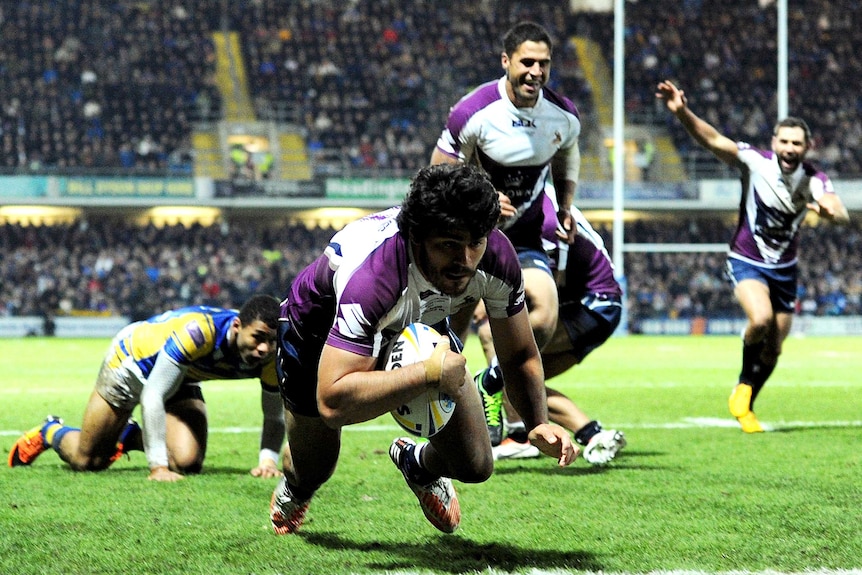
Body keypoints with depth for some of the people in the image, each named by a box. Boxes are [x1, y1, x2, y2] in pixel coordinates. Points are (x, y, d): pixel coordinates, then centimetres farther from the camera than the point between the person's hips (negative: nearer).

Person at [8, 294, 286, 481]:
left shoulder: (270, 355, -28)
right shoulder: (196, 331, -44)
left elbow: (275, 415, -15)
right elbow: (152, 395, -41)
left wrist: (268, 459, -34)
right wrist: (157, 467, -44)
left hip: (183, 377, 5)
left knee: (188, 463, -14)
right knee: (87, 461, 3)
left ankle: (129, 436, 20)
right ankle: (50, 432, 40)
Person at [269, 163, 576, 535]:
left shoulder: (496, 257, -32)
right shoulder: (373, 273, -49)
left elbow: (519, 356, -15)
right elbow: (333, 402, -54)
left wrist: (538, 424, -33)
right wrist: (429, 374, -56)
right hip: (319, 333, -4)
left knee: (475, 466, -3)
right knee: (312, 474, 12)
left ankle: (417, 464, 36)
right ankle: (293, 489, 53)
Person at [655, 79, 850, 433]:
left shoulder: (815, 180, -13)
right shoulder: (755, 162, -17)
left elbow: (842, 215, -29)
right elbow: (713, 140, -30)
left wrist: (829, 210, -55)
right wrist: (682, 113, -47)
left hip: (785, 269, 3)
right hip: (747, 262, -3)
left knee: (773, 350, 7)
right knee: (761, 320, -30)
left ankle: (745, 407, 30)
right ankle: (744, 385, -5)